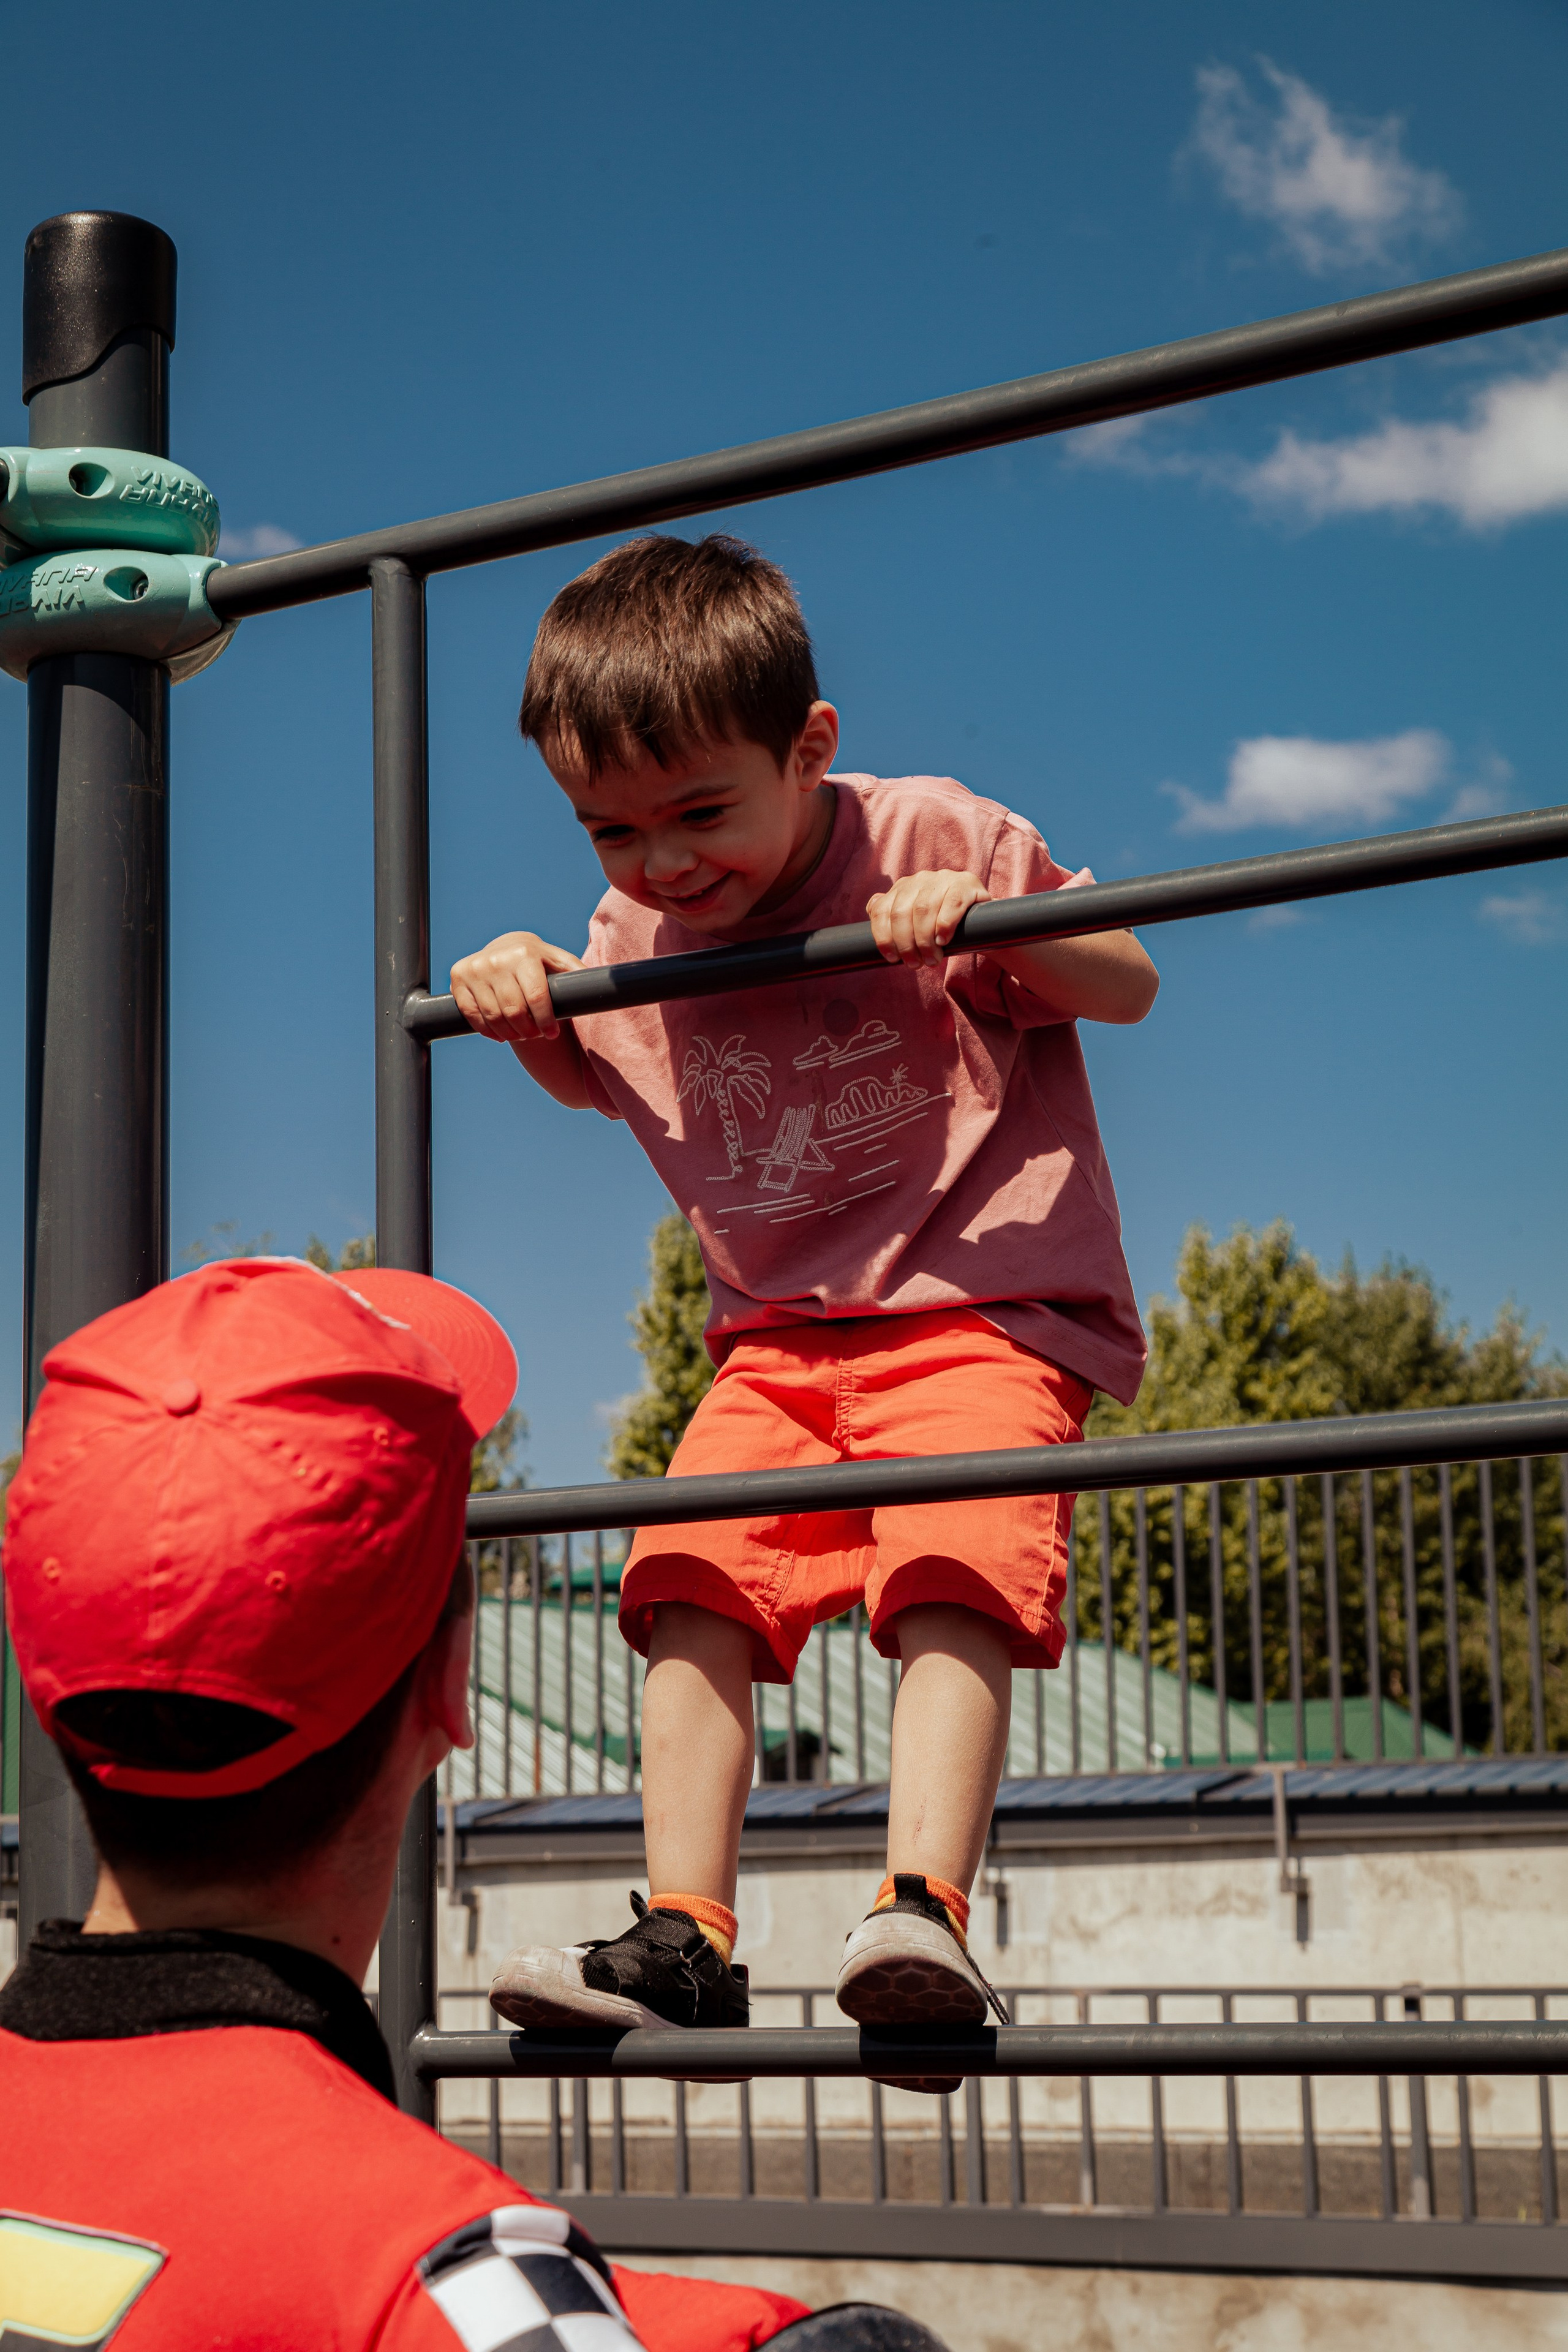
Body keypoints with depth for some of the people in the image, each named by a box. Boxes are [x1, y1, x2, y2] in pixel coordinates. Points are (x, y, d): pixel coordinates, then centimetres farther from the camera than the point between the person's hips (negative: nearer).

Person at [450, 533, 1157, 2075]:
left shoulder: (931, 839, -8)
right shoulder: (631, 934, 6)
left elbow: (1128, 985, -2)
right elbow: (597, 1075, 28)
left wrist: (989, 923, -22)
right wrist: (522, 999, 5)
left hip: (984, 1307, -4)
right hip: (778, 1338, 5)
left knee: (950, 1577, -25)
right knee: (692, 1582, -12)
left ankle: (923, 1915, -29)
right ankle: (682, 1943, -11)